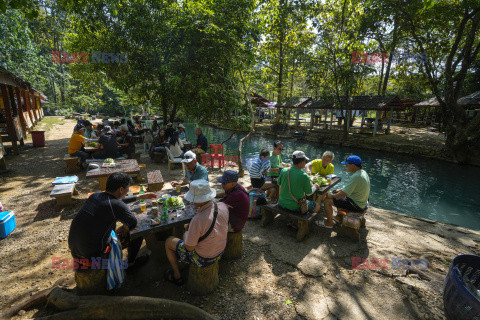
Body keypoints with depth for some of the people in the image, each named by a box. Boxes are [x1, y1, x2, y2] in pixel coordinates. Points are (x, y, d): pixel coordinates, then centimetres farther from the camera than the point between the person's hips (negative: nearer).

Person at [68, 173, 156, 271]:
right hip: (93, 255, -8)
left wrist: (140, 197, 26)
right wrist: (125, 230, 13)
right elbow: (133, 223, -9)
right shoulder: (117, 205, -24)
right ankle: (130, 263, 27)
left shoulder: (95, 195, 1)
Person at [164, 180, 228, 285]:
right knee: (188, 228, 30)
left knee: (168, 242, 15)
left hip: (202, 258, -6)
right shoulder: (223, 206, -17)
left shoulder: (198, 220, -37)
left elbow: (189, 247, -22)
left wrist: (186, 235, -3)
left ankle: (177, 276, 33)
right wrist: (201, 211, 2)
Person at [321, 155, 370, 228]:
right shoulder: (362, 172, 3)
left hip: (356, 205, -10)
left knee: (327, 201, -8)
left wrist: (332, 196, -12)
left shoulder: (356, 177, -29)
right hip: (363, 202, 10)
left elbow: (343, 194, -28)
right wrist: (340, 189, 12)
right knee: (338, 195, 29)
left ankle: (330, 222, 10)